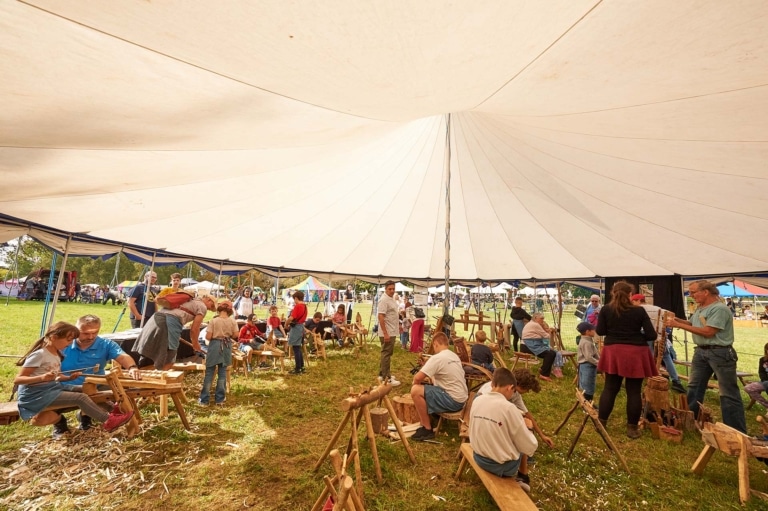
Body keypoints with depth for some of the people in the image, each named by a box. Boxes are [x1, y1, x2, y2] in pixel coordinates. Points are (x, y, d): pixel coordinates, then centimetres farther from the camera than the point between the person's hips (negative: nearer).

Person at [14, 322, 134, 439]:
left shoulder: (56, 353, 8)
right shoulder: (39, 354, -18)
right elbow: (17, 379, -20)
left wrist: (69, 378, -3)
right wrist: (42, 378, -36)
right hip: (36, 394, -9)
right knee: (81, 398, -21)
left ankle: (111, 411, -11)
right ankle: (108, 421, -19)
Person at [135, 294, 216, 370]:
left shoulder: (190, 300, 33)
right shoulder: (202, 307, 8)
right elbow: (194, 329, 6)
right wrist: (195, 343, 23)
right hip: (172, 320, -8)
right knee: (169, 358, 1)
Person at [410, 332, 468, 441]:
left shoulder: (437, 358, -17)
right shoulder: (455, 356, 9)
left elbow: (417, 378, -18)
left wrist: (416, 383, 2)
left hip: (453, 400, -9)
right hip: (461, 398, 9)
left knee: (416, 390, -14)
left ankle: (427, 429, -4)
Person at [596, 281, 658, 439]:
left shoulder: (605, 310, -3)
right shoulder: (639, 310, -5)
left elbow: (600, 331, 0)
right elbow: (652, 335, -5)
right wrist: (637, 335, 14)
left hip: (613, 352, 1)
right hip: (635, 353, -1)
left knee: (610, 389, 12)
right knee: (634, 392, 8)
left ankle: (601, 423, 18)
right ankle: (632, 428, 16)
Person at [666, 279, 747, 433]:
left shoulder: (719, 309, -18)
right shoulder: (699, 308, 10)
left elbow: (708, 332, -23)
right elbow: (694, 324, 16)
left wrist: (679, 325, -21)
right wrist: (677, 319, 0)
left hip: (720, 353, -9)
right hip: (701, 351, 9)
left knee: (729, 393, 2)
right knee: (694, 387, 15)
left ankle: (737, 432, 13)